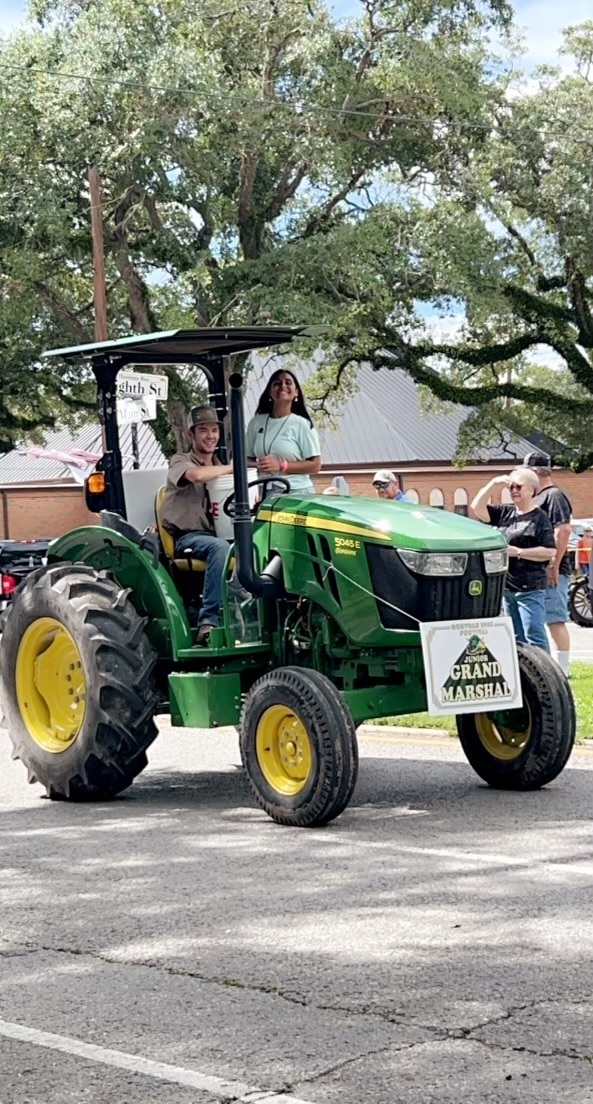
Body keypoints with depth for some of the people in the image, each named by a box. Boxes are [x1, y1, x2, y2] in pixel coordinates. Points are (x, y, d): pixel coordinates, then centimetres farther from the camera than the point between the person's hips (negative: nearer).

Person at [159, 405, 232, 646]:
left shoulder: (220, 468, 23)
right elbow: (197, 475, -21)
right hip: (187, 537, -5)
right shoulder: (180, 461, 4)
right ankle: (209, 621, -39)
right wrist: (231, 468, -10)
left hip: (214, 533, 5)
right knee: (220, 547, -38)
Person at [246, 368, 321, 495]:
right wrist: (257, 466, -9)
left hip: (298, 492, -3)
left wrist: (281, 465, -15)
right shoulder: (256, 423, 9)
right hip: (265, 492, 3)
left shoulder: (302, 424, -2)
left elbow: (315, 465, -5)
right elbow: (249, 458, 15)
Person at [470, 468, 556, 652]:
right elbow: (477, 507, 5)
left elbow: (550, 552, -14)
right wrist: (493, 484, -3)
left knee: (534, 637, -9)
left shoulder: (539, 518, -6)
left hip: (529, 589, -7)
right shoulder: (505, 513, 12)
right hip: (507, 588, 7)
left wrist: (518, 552, -15)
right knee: (517, 639, 13)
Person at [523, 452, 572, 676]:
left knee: (556, 620, -9)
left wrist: (554, 566, -23)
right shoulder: (540, 497, 19)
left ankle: (562, 671, -8)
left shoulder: (554, 496, -10)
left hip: (550, 572, -10)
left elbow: (563, 531, -20)